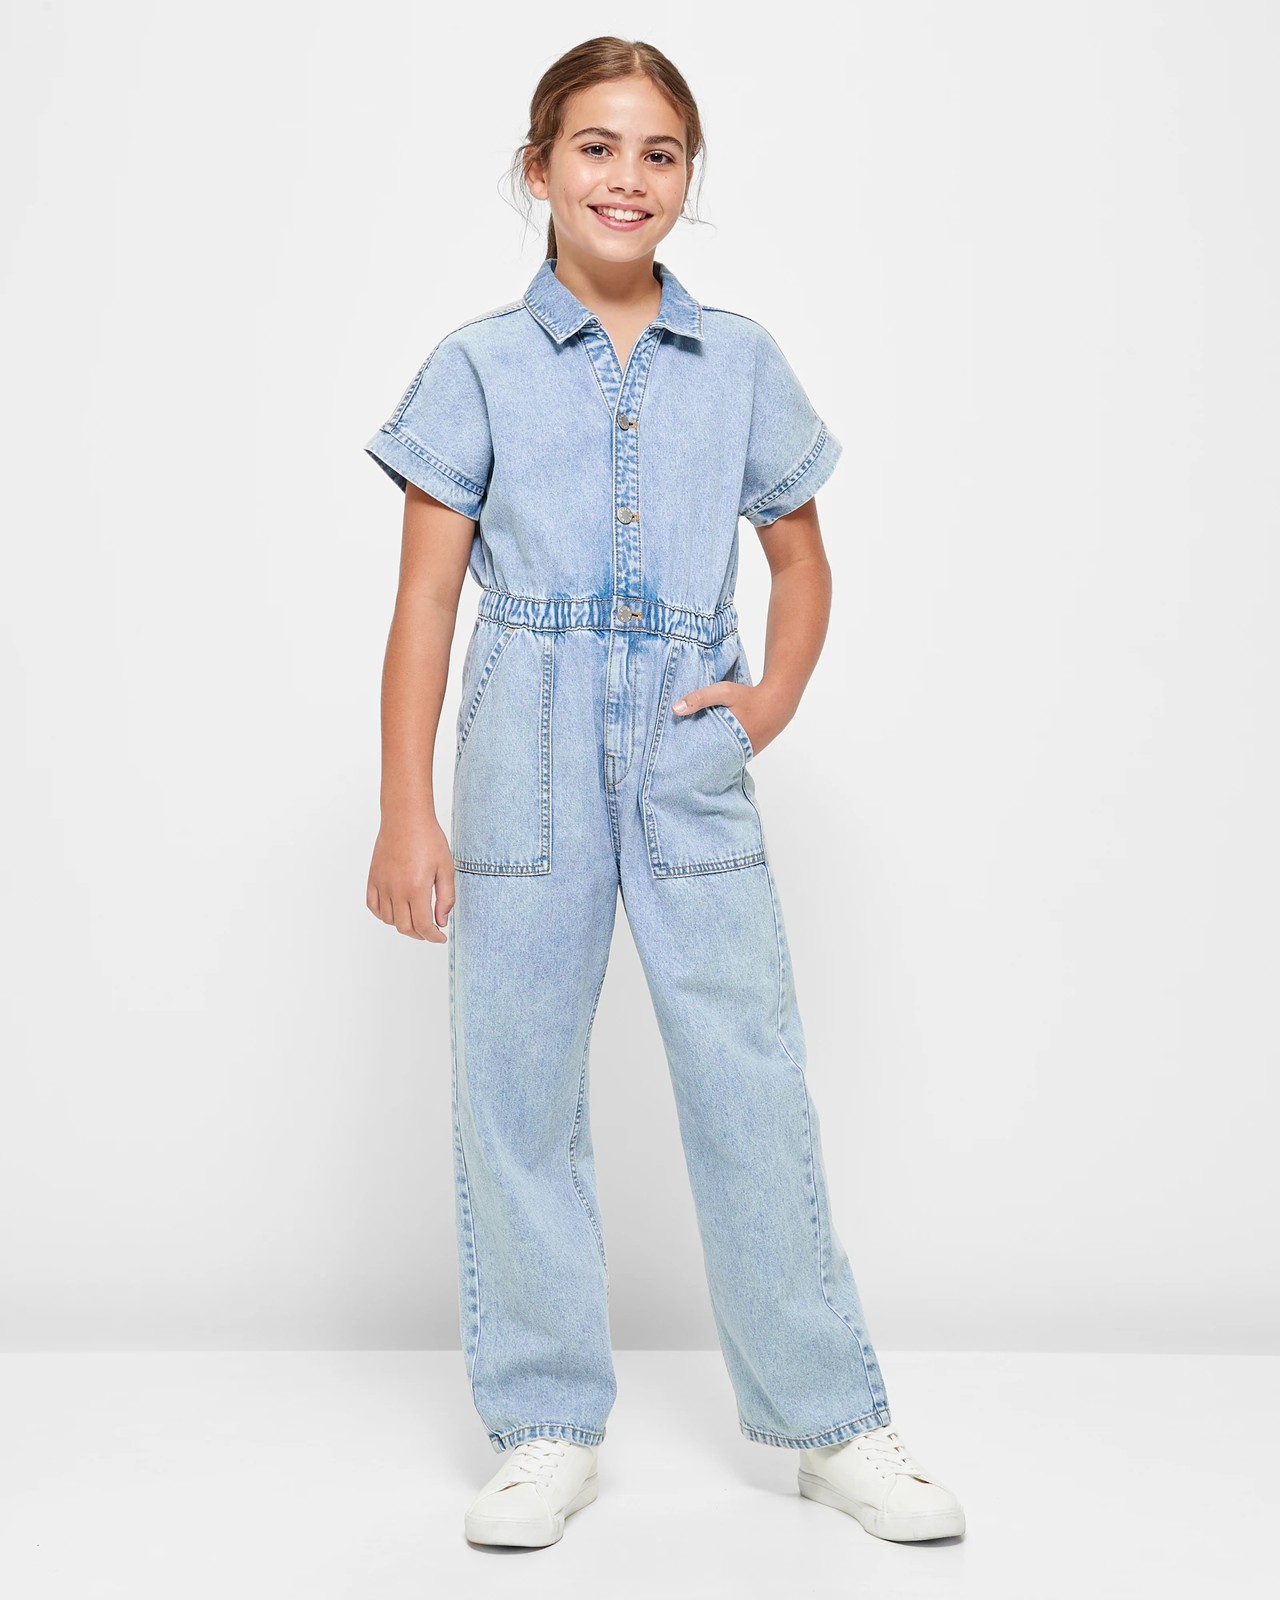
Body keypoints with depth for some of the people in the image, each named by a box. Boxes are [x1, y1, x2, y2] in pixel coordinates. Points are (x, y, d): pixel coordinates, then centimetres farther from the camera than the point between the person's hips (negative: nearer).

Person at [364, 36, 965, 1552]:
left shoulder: (741, 362, 9)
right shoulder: (478, 367, 3)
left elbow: (800, 559, 20)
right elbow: (425, 595, 1)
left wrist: (775, 699, 3)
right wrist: (405, 808, -4)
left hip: (693, 761, 1)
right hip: (526, 766, 0)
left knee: (755, 1087, 1)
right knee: (516, 1095, 4)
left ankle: (834, 1422, 17)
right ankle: (547, 1429, 20)